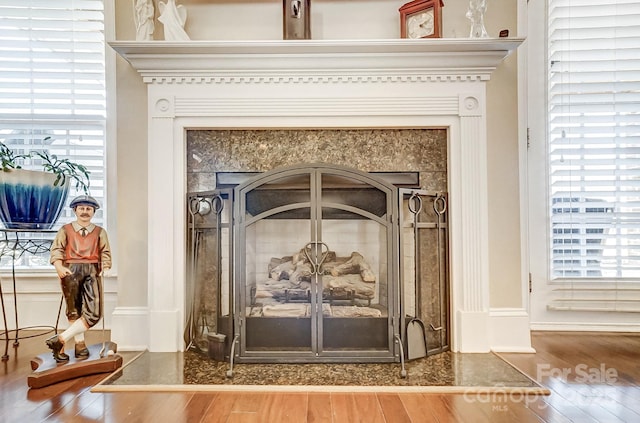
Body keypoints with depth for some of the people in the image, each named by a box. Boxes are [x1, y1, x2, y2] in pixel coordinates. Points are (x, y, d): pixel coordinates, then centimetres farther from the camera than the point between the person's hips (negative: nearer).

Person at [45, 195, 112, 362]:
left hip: (92, 270, 1)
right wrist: (59, 267, -16)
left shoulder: (100, 232, 12)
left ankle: (61, 339, 2)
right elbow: (56, 249, 1)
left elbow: (105, 252, 8)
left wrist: (105, 267, -9)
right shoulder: (65, 230, 9)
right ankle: (80, 344, 17)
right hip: (71, 270, -1)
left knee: (94, 313, -9)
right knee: (74, 310, 7)